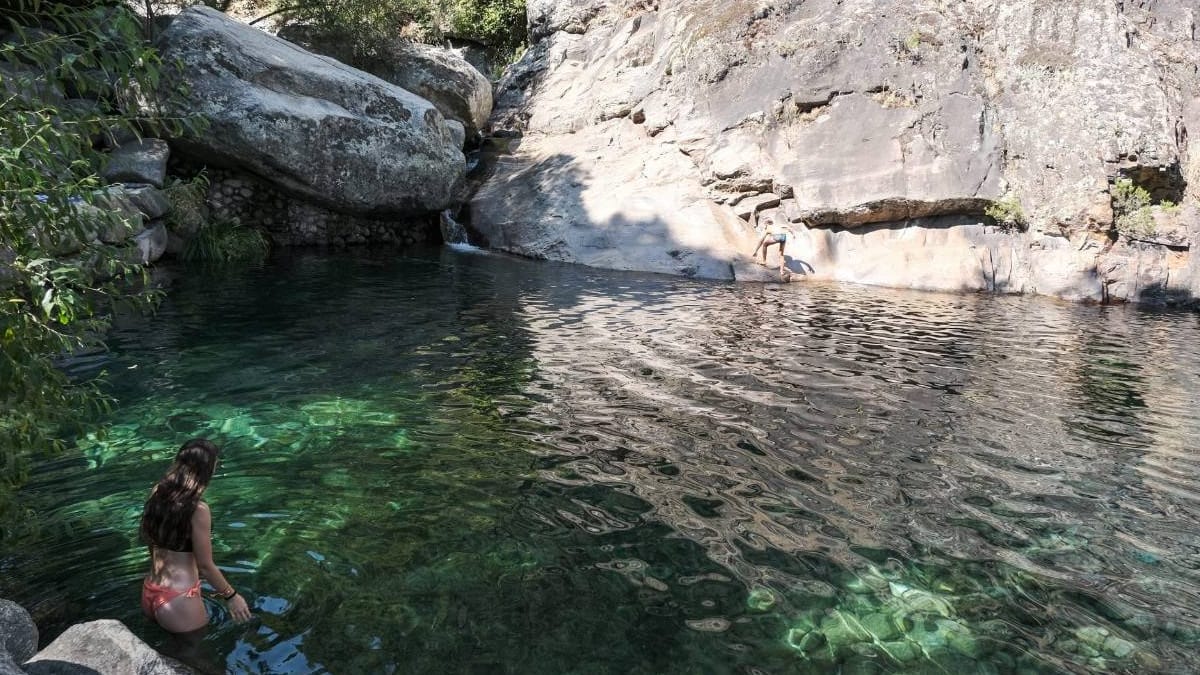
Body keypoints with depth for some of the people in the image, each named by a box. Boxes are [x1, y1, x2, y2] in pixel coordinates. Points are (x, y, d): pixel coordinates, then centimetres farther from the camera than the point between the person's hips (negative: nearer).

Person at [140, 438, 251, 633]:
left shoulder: (156, 494, -3)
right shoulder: (198, 509, -22)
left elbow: (147, 537, 12)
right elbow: (205, 566, -15)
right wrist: (231, 596, -2)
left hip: (149, 594, 7)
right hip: (179, 602, -7)